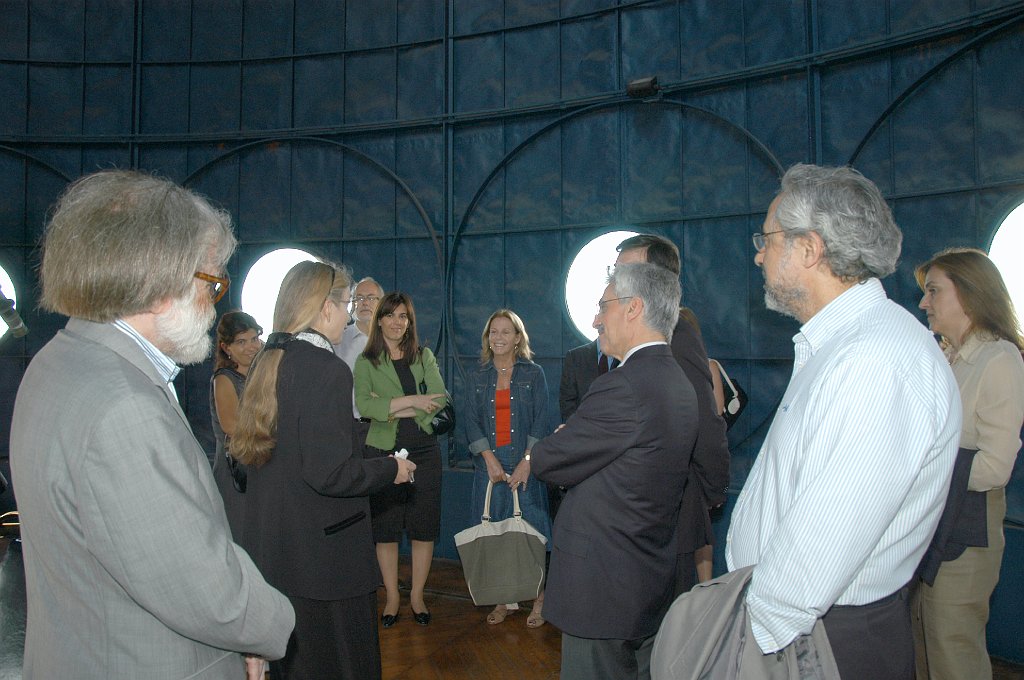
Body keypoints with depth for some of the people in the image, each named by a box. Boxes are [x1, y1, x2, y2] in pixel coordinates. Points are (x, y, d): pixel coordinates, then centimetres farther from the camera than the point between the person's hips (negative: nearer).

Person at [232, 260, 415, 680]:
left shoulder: (265, 365, 6)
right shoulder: (327, 369, -20)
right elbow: (330, 473, -25)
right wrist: (392, 470, -8)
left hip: (270, 549, 9)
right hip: (323, 556, -9)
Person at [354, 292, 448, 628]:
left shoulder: (424, 357, 7)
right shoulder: (366, 362, 3)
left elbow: (440, 402, -5)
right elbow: (363, 405, -14)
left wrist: (392, 409, -12)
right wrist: (411, 401, -18)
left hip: (424, 452, 1)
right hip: (383, 452, -1)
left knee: (424, 526, 5)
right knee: (386, 527, 6)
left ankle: (417, 595, 21)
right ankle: (392, 597, 21)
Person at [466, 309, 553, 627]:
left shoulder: (533, 374, 4)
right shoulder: (478, 378, 10)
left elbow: (540, 422, -2)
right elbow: (472, 421, 3)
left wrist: (526, 462, -12)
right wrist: (490, 459, -10)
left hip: (526, 463, -2)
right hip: (489, 465, 3)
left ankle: (538, 600, 8)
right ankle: (504, 599, 16)